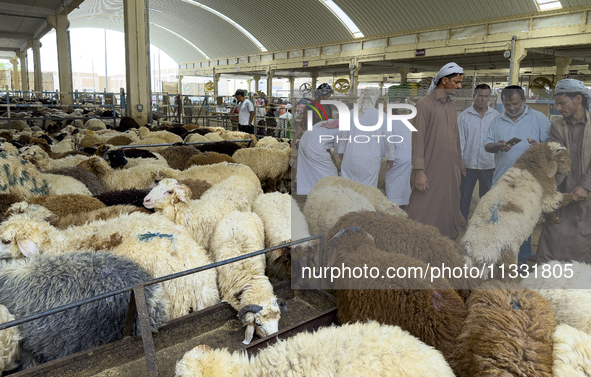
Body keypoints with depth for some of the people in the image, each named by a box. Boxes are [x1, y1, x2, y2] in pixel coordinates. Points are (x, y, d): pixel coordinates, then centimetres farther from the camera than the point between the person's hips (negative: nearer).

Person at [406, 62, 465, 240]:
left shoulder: (452, 107, 14)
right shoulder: (425, 105, -9)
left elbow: (455, 138, 17)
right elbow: (418, 139, -13)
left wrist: (459, 165, 15)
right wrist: (419, 171, -17)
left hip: (451, 172, 7)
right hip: (431, 172, -7)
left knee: (448, 213, 13)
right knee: (423, 214, -3)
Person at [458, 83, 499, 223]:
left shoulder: (495, 115, 3)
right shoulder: (465, 115, -1)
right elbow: (460, 139, -1)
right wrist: (459, 160, -6)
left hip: (489, 163, 1)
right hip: (468, 163, -1)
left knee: (487, 195, 13)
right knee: (464, 195, 5)